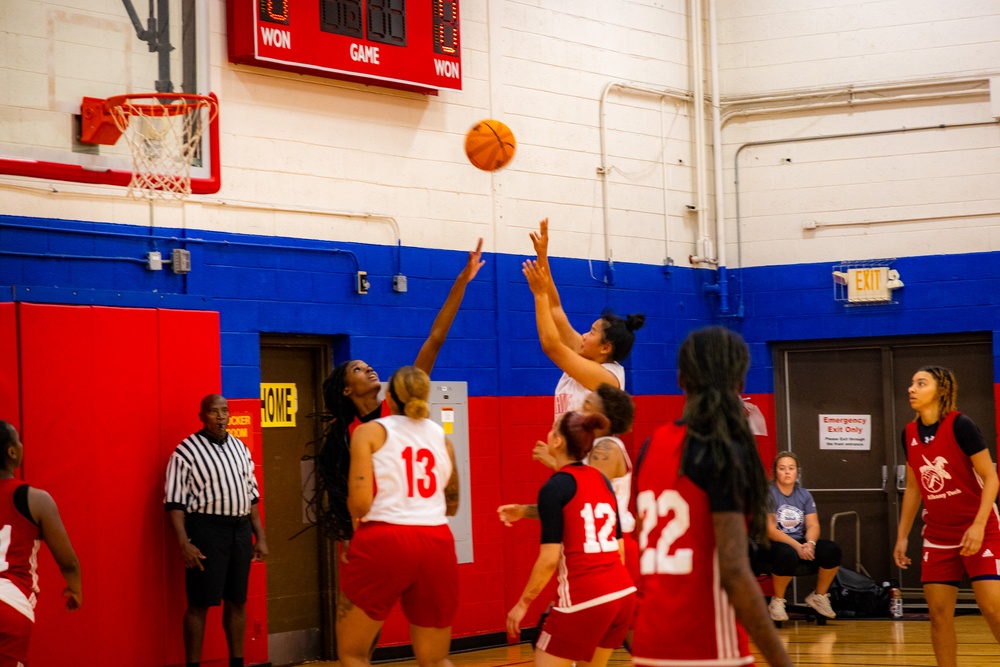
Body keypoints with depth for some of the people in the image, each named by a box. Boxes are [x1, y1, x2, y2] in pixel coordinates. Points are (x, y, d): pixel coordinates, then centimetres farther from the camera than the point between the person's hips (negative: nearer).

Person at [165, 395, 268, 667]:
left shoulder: (239, 447, 13)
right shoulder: (186, 451, -6)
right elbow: (175, 501, -9)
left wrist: (260, 537, 13)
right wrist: (184, 543, -17)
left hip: (240, 528, 6)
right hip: (205, 528, -6)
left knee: (237, 601, 11)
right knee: (200, 602, -3)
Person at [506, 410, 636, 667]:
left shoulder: (554, 487, -8)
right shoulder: (601, 480, 12)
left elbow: (549, 559, -12)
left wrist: (523, 603, -3)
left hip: (584, 597, -7)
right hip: (623, 593, 7)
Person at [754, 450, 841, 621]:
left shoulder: (804, 495, 10)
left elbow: (813, 525, 2)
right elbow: (770, 531, -16)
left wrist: (810, 543, -22)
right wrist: (797, 546, -27)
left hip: (800, 543, 6)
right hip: (772, 546, -6)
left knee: (832, 550, -19)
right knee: (788, 554, -40)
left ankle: (819, 596, 4)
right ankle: (777, 602, -17)